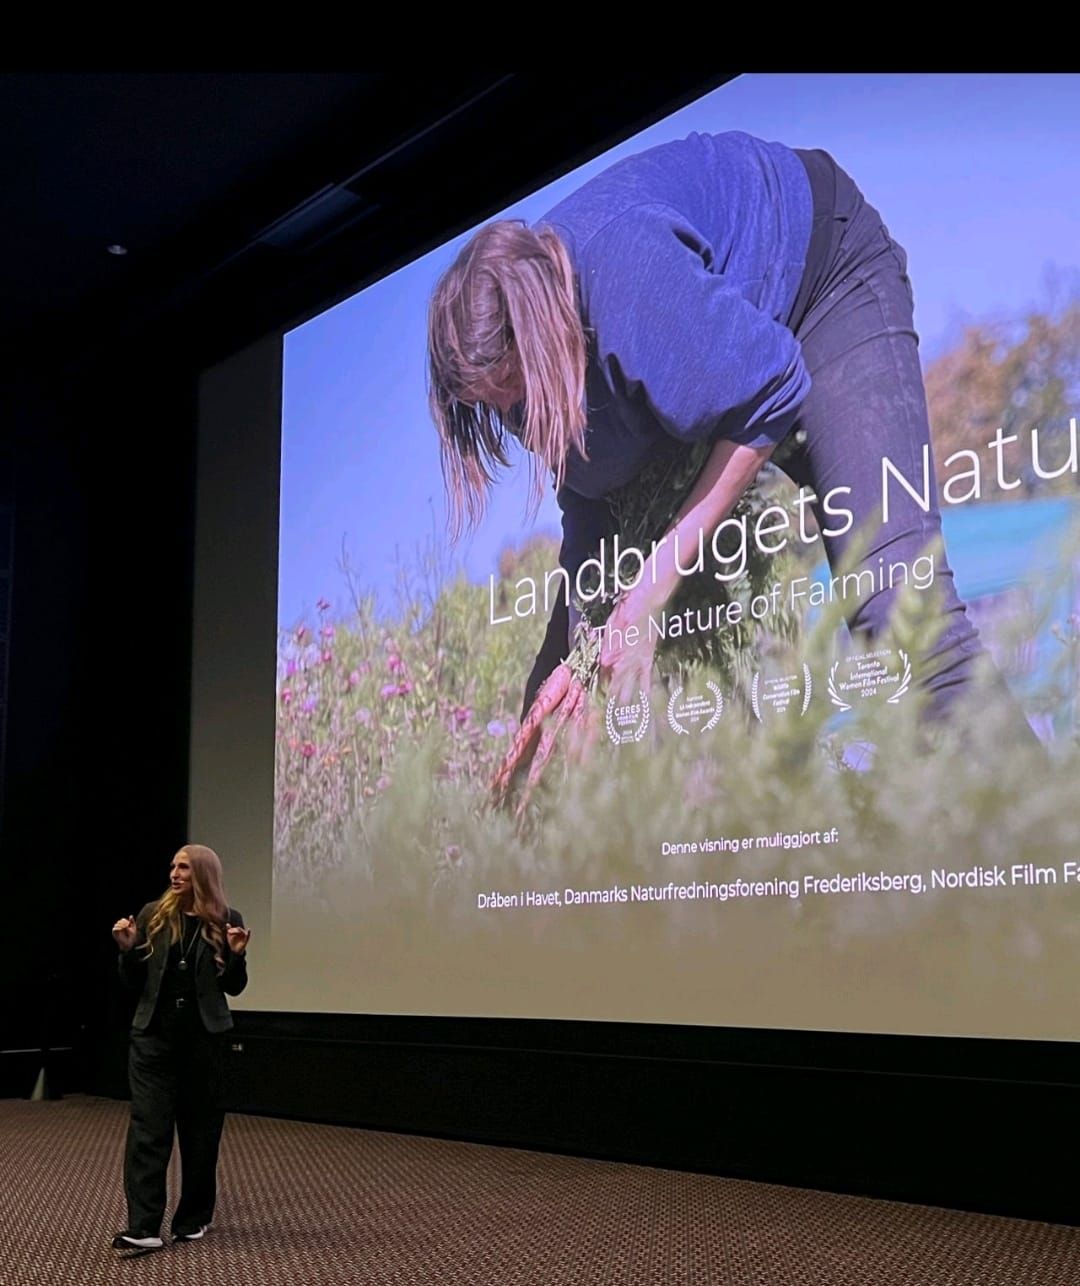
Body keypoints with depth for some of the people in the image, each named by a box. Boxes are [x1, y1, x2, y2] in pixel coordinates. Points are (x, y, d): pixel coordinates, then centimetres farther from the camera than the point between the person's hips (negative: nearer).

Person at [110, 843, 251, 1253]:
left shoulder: (227, 921, 0)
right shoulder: (153, 915, 2)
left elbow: (233, 988, 4)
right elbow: (134, 982, 6)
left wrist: (237, 955, -14)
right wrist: (128, 949, -12)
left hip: (204, 1036, 0)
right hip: (153, 1035, 0)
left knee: (200, 1126, 8)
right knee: (148, 1126, -7)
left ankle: (193, 1219, 21)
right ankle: (143, 1226, -10)